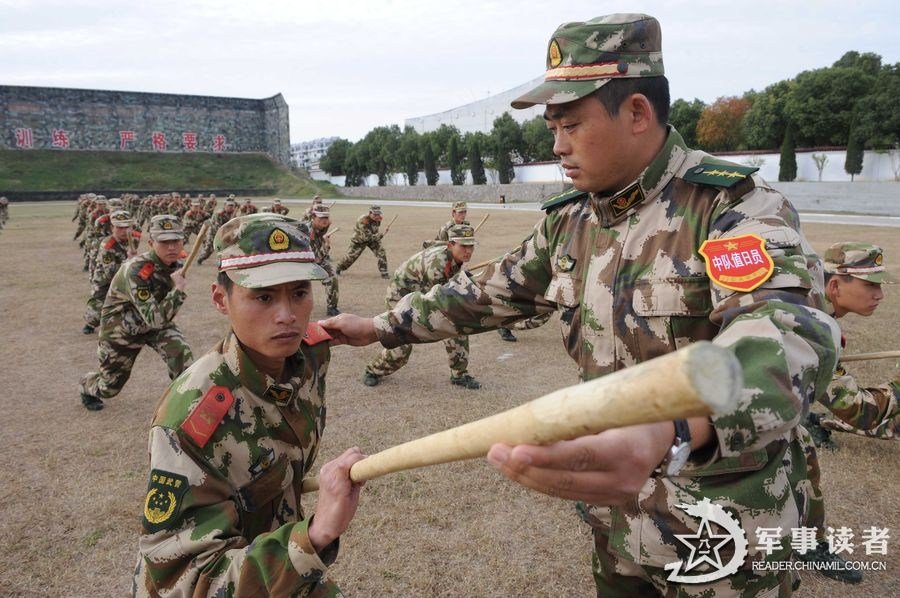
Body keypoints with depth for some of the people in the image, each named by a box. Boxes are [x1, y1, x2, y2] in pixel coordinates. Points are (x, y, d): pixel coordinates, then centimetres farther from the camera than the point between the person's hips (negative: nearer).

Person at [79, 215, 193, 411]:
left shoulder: (175, 265, -13)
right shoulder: (136, 270, -35)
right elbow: (156, 319, -40)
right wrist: (178, 290, -41)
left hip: (156, 320, 5)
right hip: (121, 328, -4)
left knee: (181, 352, -24)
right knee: (109, 387, 14)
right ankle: (87, 387, 51)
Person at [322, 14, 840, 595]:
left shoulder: (736, 206, -21)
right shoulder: (568, 221, 1)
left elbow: (789, 332, -40)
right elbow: (491, 292, 12)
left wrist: (669, 431, -59)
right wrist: (382, 325, 9)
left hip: (725, 535, -5)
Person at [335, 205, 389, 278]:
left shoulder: (378, 218, -15)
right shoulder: (362, 220, -36)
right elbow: (367, 236, -36)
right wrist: (379, 235, -38)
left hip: (373, 238, 5)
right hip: (360, 240, -5)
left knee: (381, 253, -13)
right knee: (350, 256, 3)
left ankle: (384, 273, -2)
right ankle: (337, 269, 28)